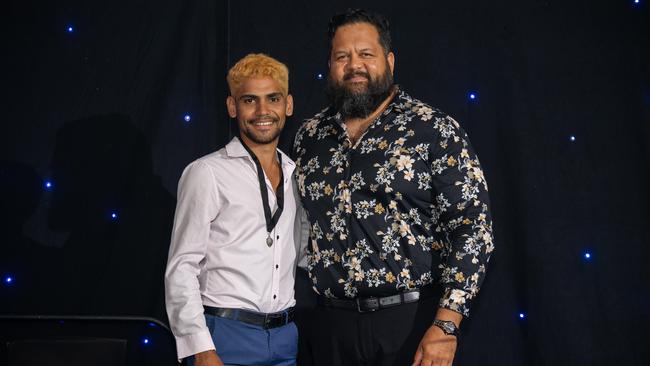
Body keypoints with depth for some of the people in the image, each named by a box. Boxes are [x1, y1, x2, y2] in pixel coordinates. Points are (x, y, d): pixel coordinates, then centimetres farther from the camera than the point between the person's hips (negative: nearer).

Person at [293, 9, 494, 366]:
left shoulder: (435, 130, -6)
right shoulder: (309, 137, 8)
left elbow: (473, 226, -11)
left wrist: (445, 326, -17)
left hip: (411, 320, -4)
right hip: (332, 321, 4)